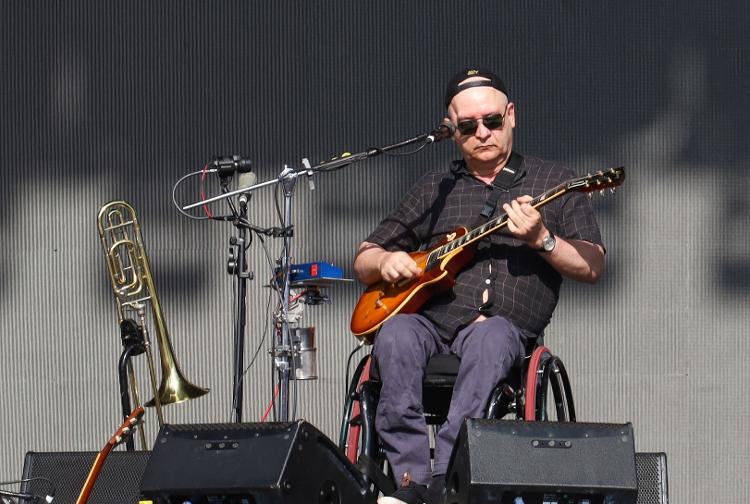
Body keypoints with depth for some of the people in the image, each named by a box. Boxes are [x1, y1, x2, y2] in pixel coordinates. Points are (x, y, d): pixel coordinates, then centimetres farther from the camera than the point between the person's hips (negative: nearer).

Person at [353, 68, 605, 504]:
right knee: (396, 335, -33)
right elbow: (364, 259, 25)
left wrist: (541, 240, -11)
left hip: (506, 326, -2)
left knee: (491, 337, -39)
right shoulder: (433, 190, 22)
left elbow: (592, 267, 7)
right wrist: (385, 261, 1)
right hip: (430, 320, 3)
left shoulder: (553, 182, 15)